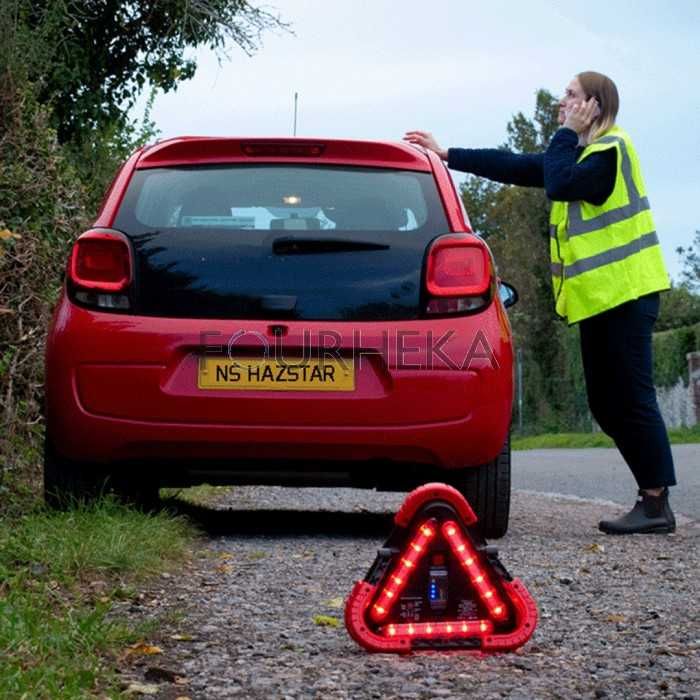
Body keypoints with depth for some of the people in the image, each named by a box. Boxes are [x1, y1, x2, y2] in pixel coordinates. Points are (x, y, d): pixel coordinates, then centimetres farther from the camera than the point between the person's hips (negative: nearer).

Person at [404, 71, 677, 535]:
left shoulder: (610, 150, -9)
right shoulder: (581, 153, 20)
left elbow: (560, 184, -22)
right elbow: (513, 166, 21)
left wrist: (568, 132, -9)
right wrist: (447, 156, 20)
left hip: (624, 293, -10)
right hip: (599, 296, 10)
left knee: (631, 399, -11)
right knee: (607, 405, 8)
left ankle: (657, 505, -8)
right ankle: (652, 495, 11)